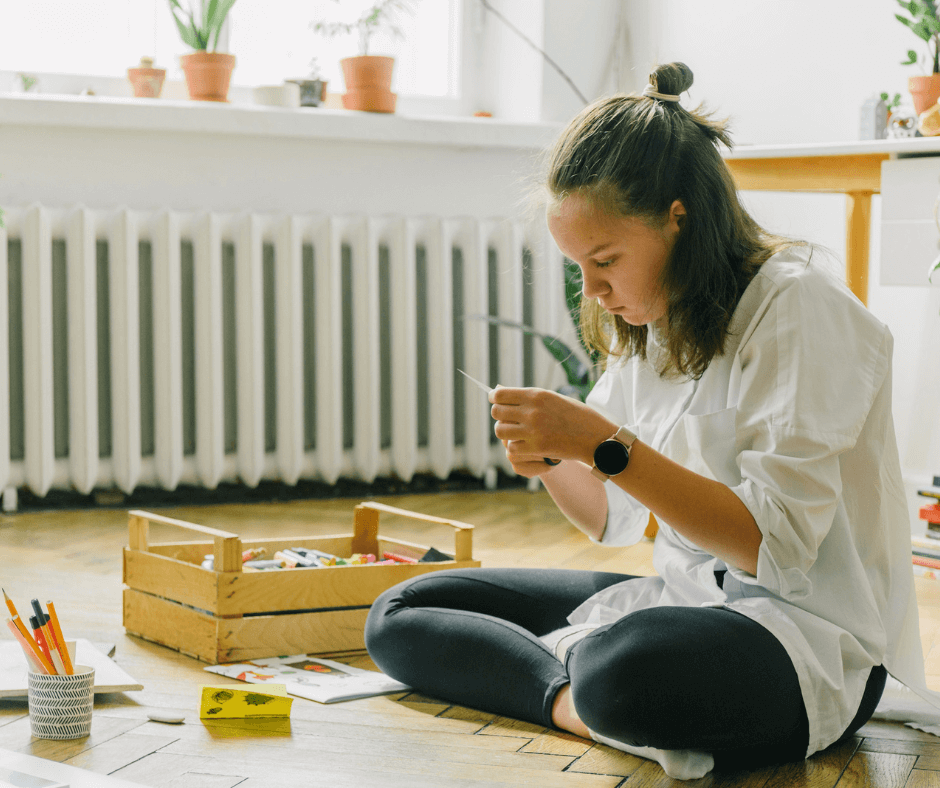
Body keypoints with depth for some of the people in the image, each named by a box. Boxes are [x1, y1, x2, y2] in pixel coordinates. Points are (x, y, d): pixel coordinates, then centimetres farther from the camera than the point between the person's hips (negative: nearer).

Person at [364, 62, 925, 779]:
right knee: (400, 617, 0)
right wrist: (550, 458, -5)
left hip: (811, 633, -9)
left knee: (620, 670, -45)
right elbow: (614, 519, 17)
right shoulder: (644, 321, 12)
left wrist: (606, 446, -24)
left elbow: (775, 541, -22)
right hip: (682, 597, 9)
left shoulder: (799, 309, -13)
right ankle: (575, 701, -19)